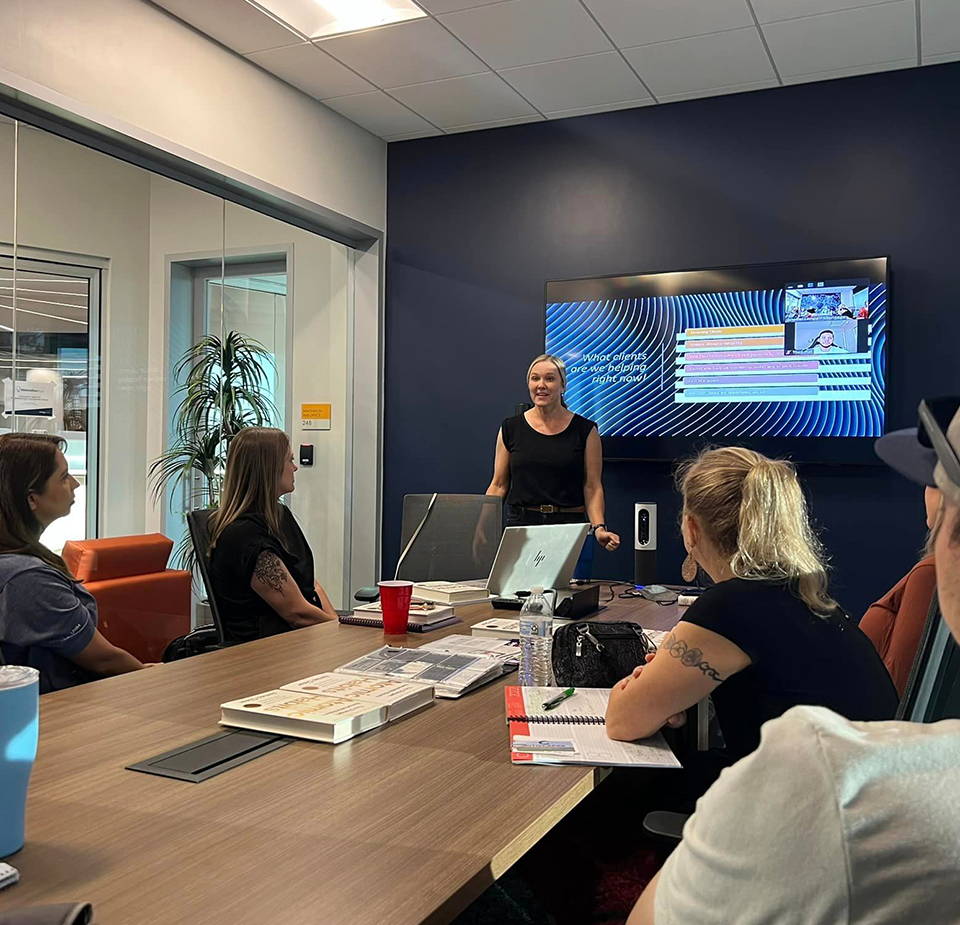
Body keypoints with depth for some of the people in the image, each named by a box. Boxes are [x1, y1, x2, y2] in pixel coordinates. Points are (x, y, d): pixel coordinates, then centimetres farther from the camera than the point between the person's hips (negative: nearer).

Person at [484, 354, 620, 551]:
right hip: (520, 525, 1)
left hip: (568, 525, -1)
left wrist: (599, 527, -13)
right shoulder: (510, 428, 6)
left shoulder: (584, 430, 2)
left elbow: (592, 487, 1)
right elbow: (499, 485, 8)